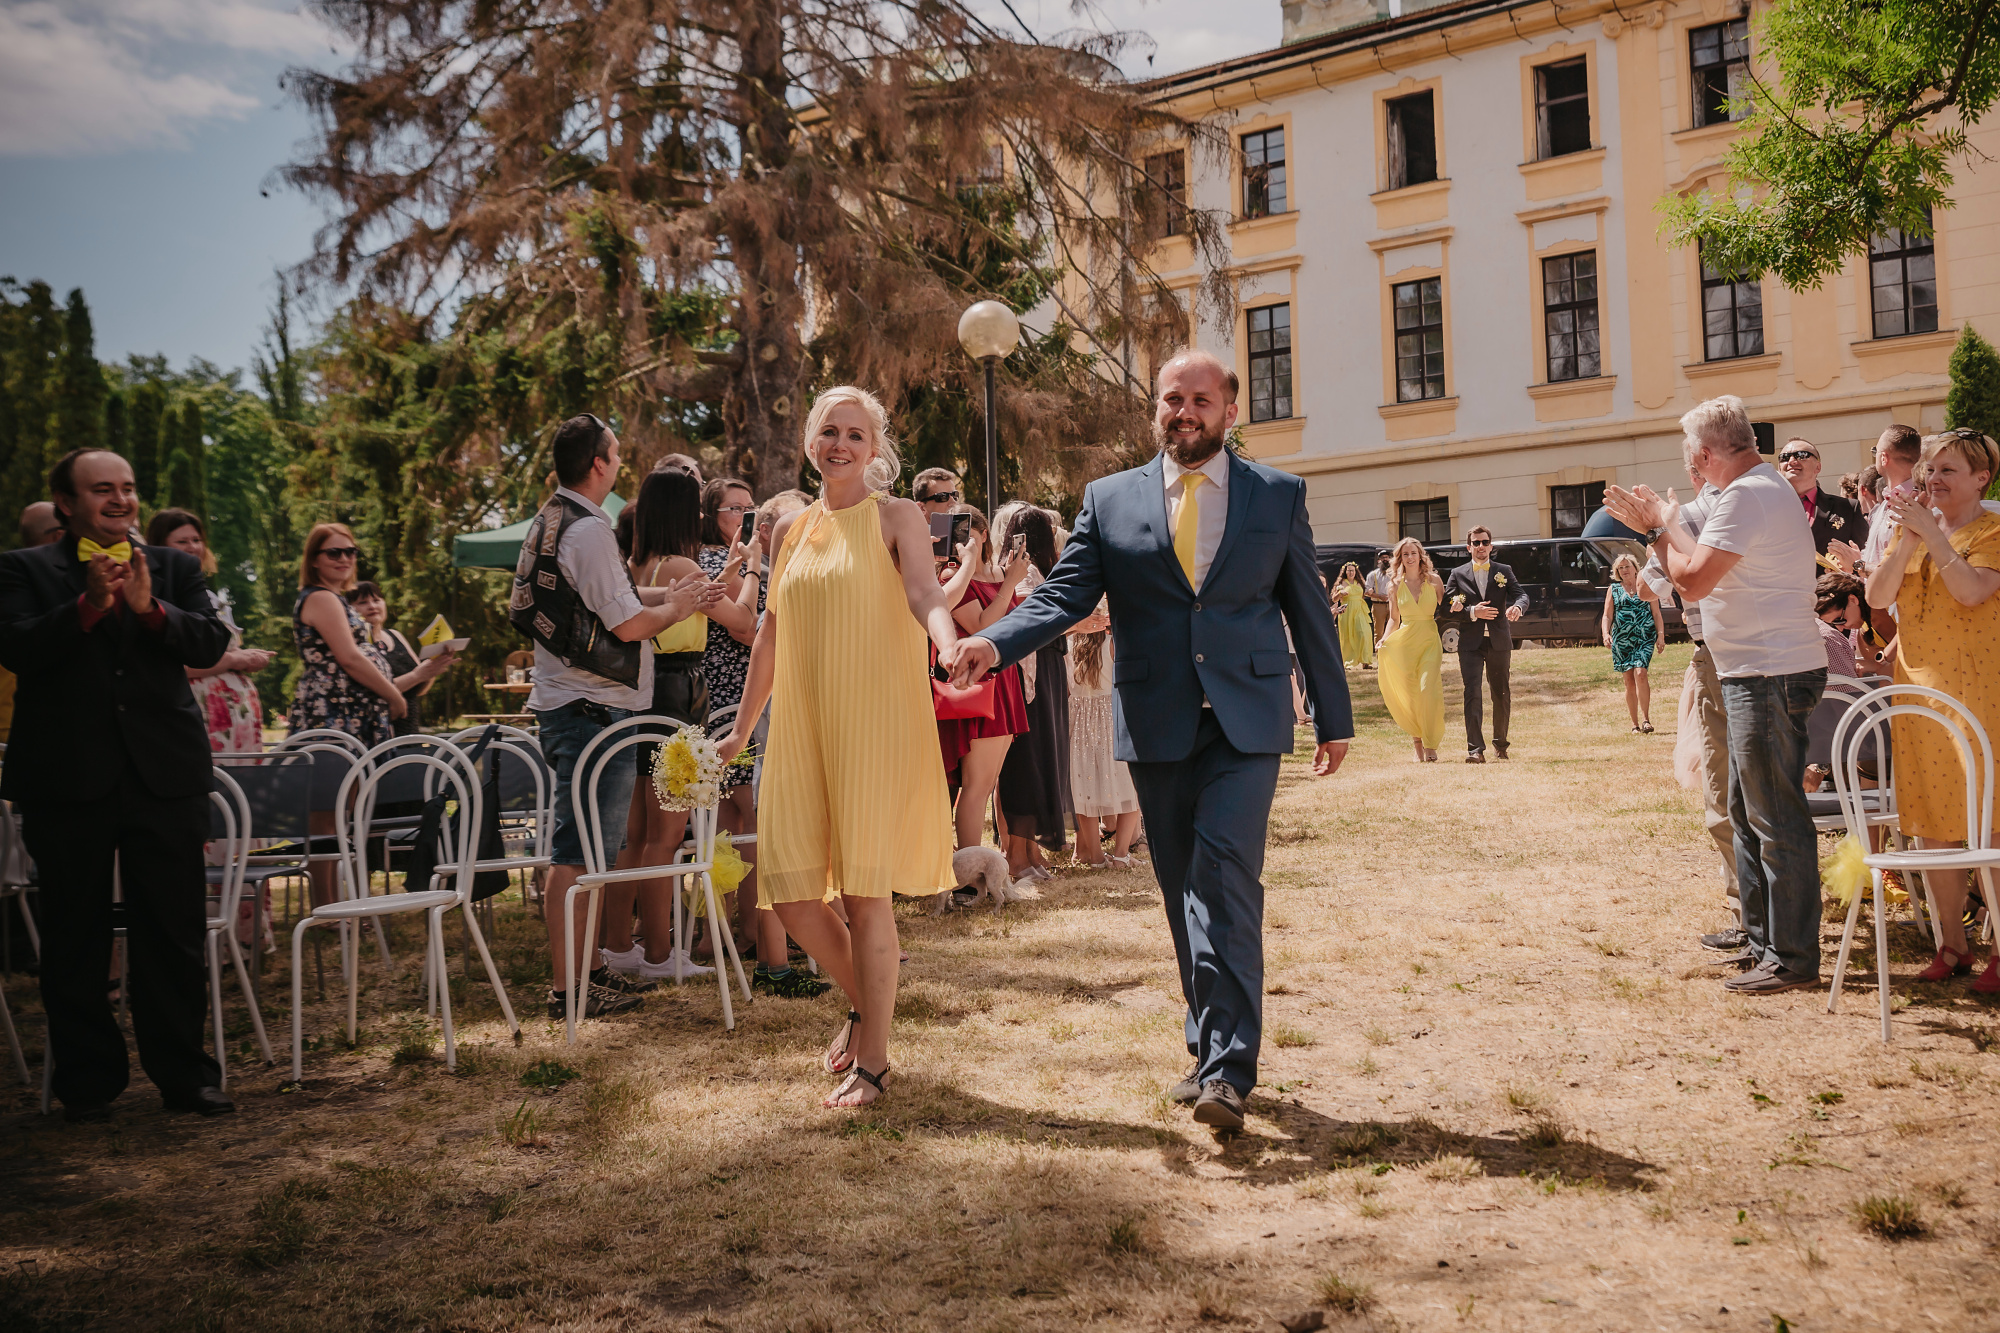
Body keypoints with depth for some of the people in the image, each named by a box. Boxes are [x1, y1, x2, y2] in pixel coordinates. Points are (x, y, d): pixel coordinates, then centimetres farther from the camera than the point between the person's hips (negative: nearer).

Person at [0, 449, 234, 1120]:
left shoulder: (175, 567, 11)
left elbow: (213, 642, -3)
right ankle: (88, 1082, 20)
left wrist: (149, 607, -19)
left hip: (165, 774, 1)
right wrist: (89, 604, -22)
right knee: (76, 940, 8)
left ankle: (185, 1075, 15)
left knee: (176, 935, 5)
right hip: (68, 778, -1)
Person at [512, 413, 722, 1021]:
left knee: (586, 851, 17)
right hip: (594, 710, -11)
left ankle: (584, 969, 25)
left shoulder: (549, 522, 15)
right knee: (579, 856, -6)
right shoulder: (589, 531, -17)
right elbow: (628, 624, -18)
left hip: (566, 705, 11)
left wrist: (669, 593, 16)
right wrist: (678, 607, 0)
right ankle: (568, 988, -1)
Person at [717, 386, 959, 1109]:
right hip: (802, 727, 5)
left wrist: (949, 643, -38)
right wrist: (742, 726, 19)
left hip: (876, 723, -5)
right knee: (788, 890, 1)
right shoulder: (791, 529, 15)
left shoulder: (897, 517, 1)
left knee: (864, 886, -5)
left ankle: (873, 1061, 9)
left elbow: (924, 592, -16)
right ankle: (864, 1003, 29)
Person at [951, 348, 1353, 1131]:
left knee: (1224, 876, -15)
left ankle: (1228, 1067, -14)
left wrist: (1334, 718, 10)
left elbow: (1309, 610, 9)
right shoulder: (1110, 500, 7)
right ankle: (1210, 1051, 22)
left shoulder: (1278, 495, 7)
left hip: (1245, 721, -2)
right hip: (1157, 723, 2)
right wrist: (994, 643, -19)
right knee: (1183, 890, 9)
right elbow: (1063, 594, -1)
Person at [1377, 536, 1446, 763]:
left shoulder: (1434, 581, 4)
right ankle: (1418, 744, 15)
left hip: (1430, 642, -2)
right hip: (1404, 642, 2)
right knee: (1409, 696, 0)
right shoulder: (1396, 586, 7)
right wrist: (1384, 639, -2)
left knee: (1429, 690, -17)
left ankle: (1431, 745, -8)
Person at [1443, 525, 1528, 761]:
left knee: (1502, 695, 9)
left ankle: (1500, 742, 26)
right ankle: (1475, 748, -15)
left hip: (1499, 642, 2)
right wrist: (1472, 612, -17)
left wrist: (1517, 607, -26)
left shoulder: (1504, 571, 10)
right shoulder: (1458, 574, 7)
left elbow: (1521, 594, -3)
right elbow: (1448, 608, 0)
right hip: (1470, 643, -2)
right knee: (1472, 694, -11)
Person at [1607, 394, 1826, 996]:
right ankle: (1763, 939, 26)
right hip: (1759, 674, 11)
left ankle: (1792, 959, 0)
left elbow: (1694, 580, -21)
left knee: (1777, 819, -6)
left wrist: (1665, 524, -5)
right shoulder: (1766, 486, 17)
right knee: (1748, 815, 17)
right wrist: (1655, 527, 17)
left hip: (1770, 676, -11)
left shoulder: (1745, 496, -17)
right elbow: (1704, 570, 18)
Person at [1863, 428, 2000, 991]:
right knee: (1933, 825, 7)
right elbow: (1877, 596, 1)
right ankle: (1951, 944, 15)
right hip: (1919, 686, 5)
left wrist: (1932, 534, -21)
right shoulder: (1912, 527, 14)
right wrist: (1907, 540, -11)